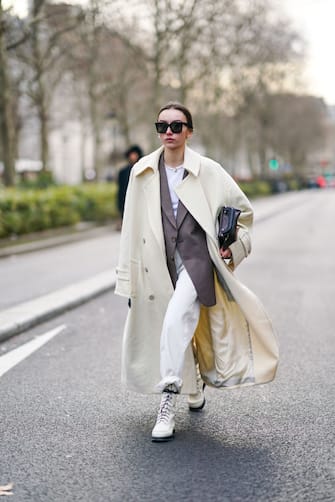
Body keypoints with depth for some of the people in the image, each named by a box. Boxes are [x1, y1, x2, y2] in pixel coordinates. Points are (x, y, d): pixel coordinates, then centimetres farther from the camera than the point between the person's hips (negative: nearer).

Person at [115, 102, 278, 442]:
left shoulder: (208, 171, -3)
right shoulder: (143, 172, 3)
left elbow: (243, 210, 11)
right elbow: (132, 226, 7)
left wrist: (235, 245, -2)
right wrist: (128, 279, 6)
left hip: (197, 258, -3)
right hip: (161, 264, 3)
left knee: (176, 321, -22)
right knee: (182, 326, 14)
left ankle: (167, 405, -15)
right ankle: (194, 389, 40)